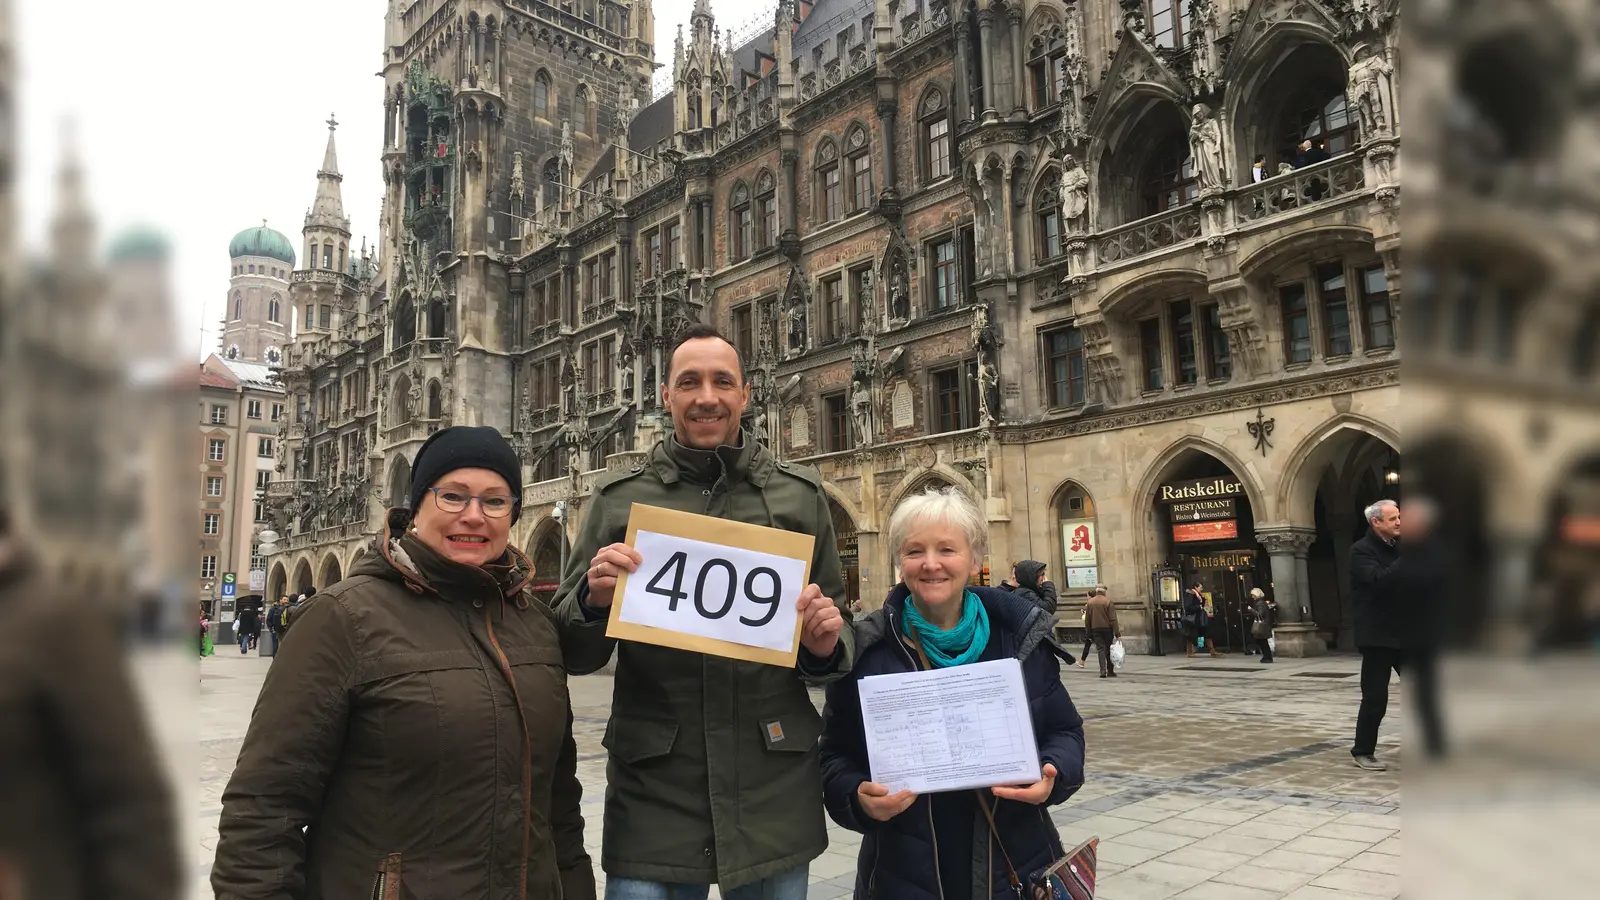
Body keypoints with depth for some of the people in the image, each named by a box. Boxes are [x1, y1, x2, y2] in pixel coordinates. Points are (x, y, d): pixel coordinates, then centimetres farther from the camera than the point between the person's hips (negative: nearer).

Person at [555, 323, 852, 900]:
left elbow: (837, 637, 11)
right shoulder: (618, 499, 2)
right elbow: (572, 654, 5)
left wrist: (826, 646, -12)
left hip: (775, 793, 1)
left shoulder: (800, 495, 4)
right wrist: (594, 599, -16)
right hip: (652, 793, -1)